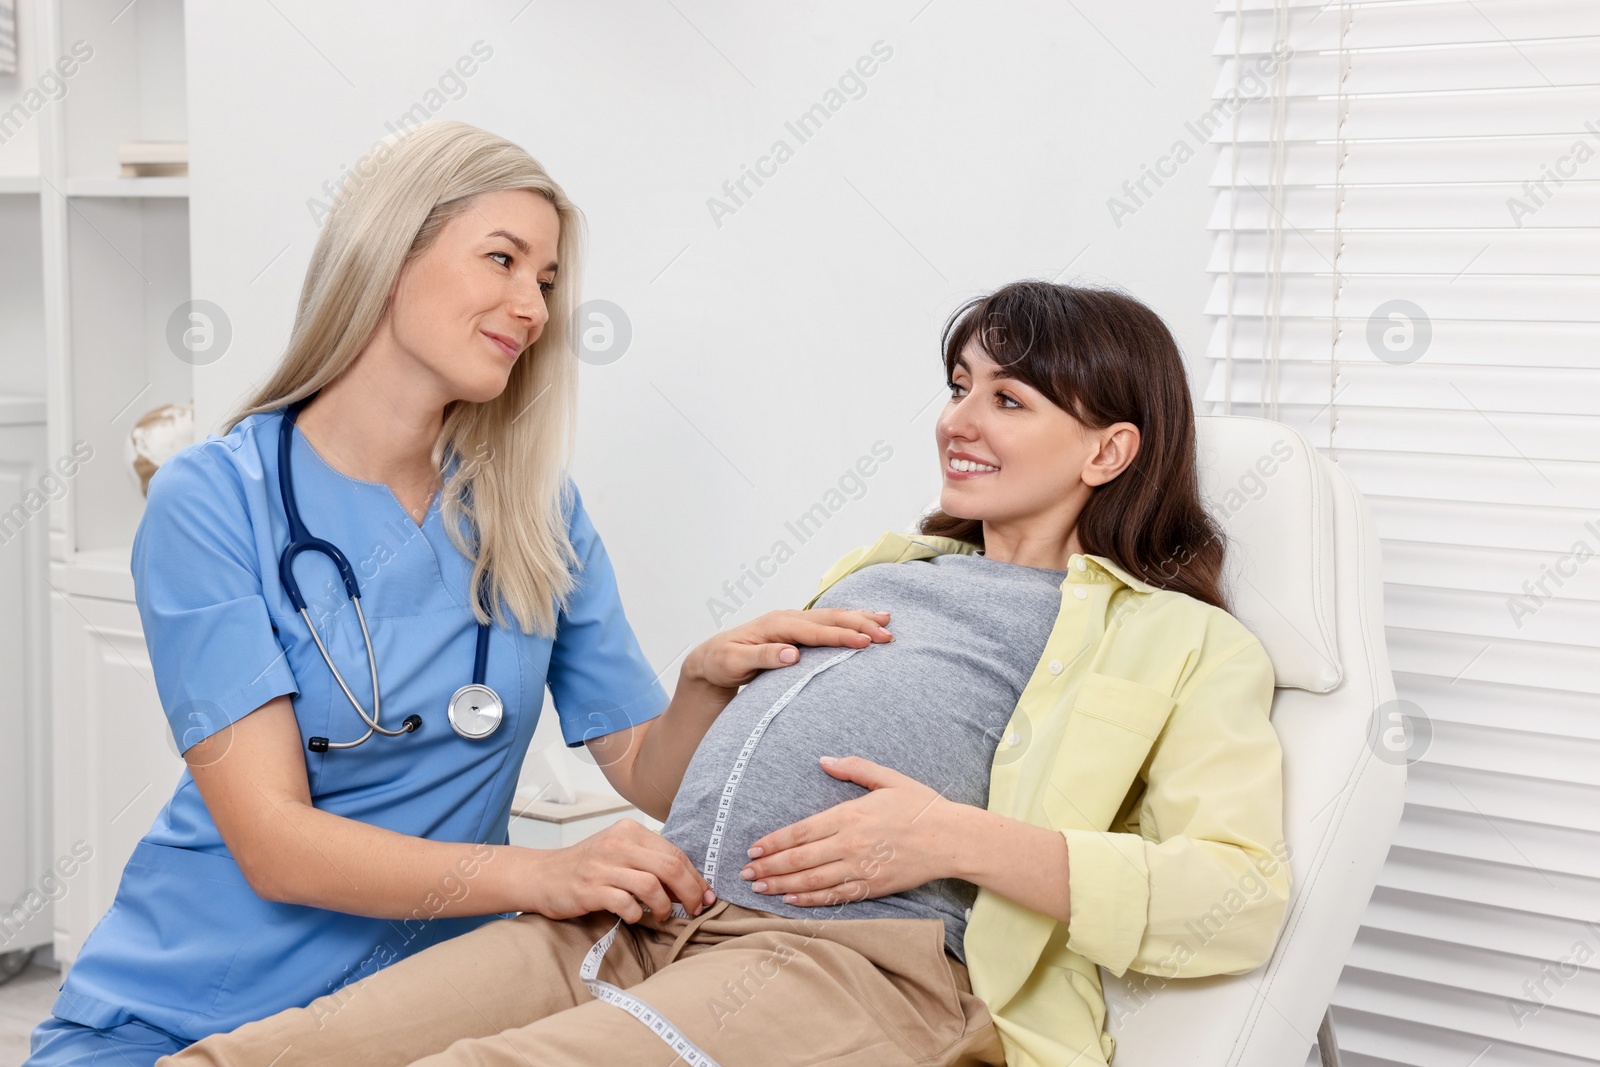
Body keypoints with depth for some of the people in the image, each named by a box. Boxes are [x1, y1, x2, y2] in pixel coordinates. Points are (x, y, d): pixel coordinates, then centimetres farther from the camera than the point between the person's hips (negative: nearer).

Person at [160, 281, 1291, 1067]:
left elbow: (1244, 894, -3)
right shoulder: (886, 569, 33)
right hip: (635, 922, 6)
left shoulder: (1178, 640, 15)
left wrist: (963, 840, -12)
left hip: (856, 952, -6)